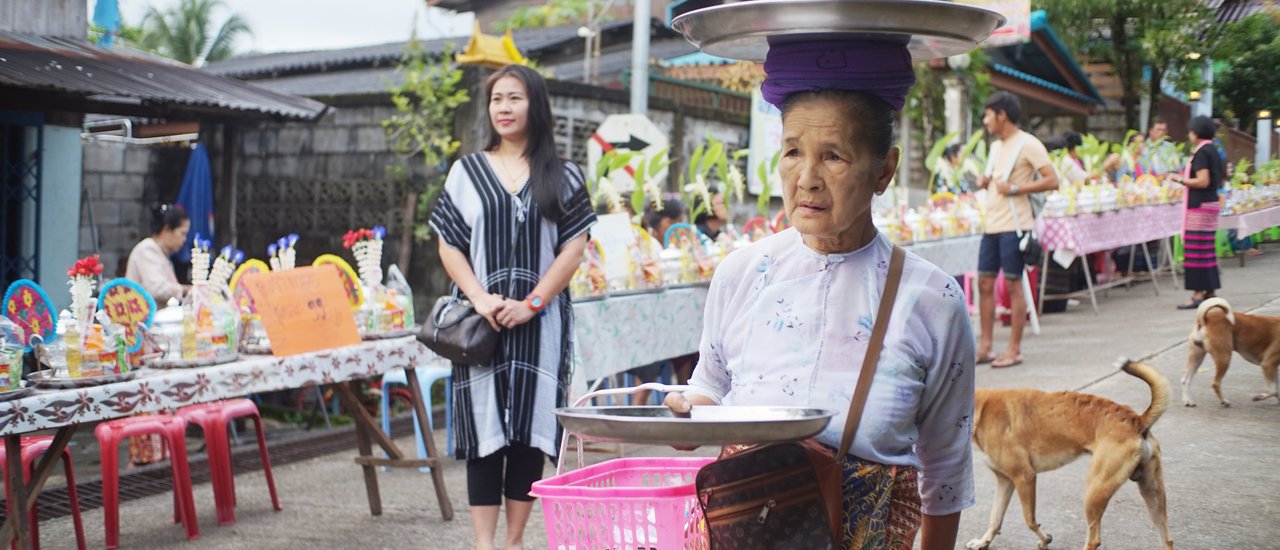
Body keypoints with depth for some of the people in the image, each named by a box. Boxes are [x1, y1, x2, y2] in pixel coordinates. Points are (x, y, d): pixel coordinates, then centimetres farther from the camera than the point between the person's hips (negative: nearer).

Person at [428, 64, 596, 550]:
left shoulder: (563, 177, 6)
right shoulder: (467, 171, 9)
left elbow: (574, 248, 0)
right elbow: (449, 245, 5)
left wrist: (532, 303, -11)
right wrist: (480, 298, -11)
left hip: (540, 323, 0)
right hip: (482, 322, 0)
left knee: (529, 427, 0)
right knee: (484, 427, -3)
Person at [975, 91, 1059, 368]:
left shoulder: (1028, 144, -8)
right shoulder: (995, 147, 17)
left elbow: (1052, 180, -14)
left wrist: (1015, 188, -18)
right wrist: (985, 182, 7)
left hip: (1014, 225, -8)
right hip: (992, 224, 8)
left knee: (1013, 284, -3)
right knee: (985, 283, 6)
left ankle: (1014, 350, 4)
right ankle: (985, 347, 13)